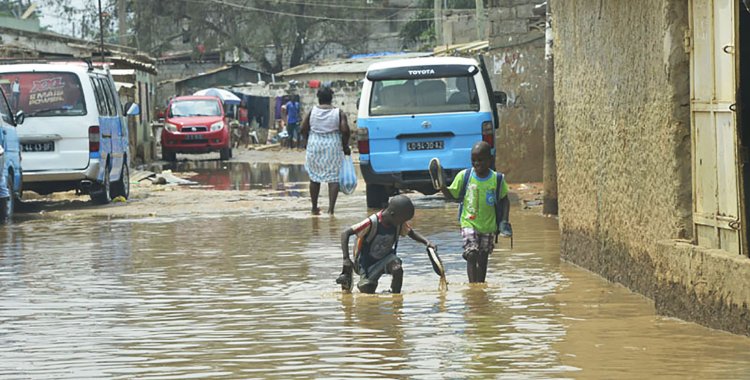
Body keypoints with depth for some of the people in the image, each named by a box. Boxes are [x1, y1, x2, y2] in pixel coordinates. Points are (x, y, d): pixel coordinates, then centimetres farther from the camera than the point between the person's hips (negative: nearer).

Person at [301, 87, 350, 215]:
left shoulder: (312, 111, 0)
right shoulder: (339, 113, -4)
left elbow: (303, 129, 1)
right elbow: (345, 130, -11)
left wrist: (308, 141, 16)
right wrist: (345, 146, 2)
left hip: (314, 147, 2)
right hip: (333, 147, -2)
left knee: (314, 178, 14)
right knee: (333, 178, 1)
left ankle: (314, 208, 19)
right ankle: (331, 208, -10)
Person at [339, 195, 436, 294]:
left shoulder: (400, 224, -13)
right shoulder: (372, 222, -30)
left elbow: (411, 233, 8)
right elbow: (345, 234, -30)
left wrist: (426, 242, -12)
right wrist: (346, 259, -36)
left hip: (385, 258, 3)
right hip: (367, 262, -3)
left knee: (397, 269, -30)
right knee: (367, 290, -13)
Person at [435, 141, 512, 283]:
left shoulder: (497, 179, -6)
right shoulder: (464, 176, -7)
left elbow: (504, 199, 6)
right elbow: (451, 195, 2)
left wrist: (504, 221, -3)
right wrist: (442, 186, -18)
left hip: (488, 226, 2)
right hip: (469, 223, -2)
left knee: (483, 259, 12)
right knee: (471, 254, -19)